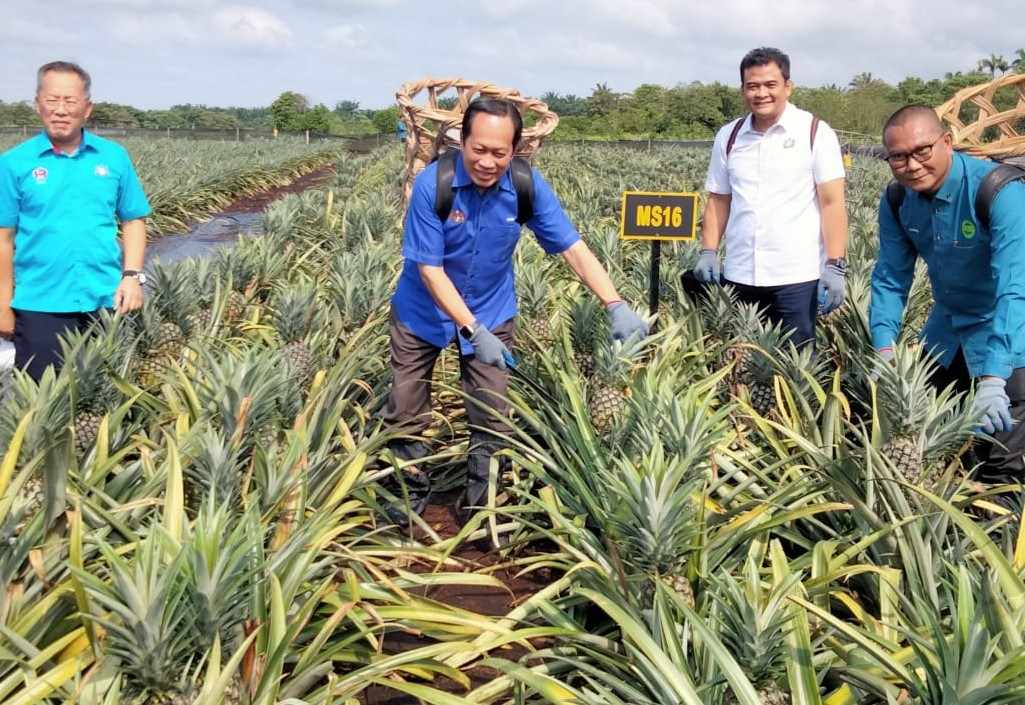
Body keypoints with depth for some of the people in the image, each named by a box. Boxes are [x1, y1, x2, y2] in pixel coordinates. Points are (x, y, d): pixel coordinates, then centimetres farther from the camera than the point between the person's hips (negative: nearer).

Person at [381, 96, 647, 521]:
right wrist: (473, 331, -31)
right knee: (405, 410, 7)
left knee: (491, 417, 4)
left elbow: (573, 248, -17)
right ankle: (411, 494, 29)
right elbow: (429, 268, -25)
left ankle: (479, 500, 22)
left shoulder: (528, 185, -18)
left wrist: (615, 306, -29)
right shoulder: (432, 183, -26)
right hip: (423, 310, -1)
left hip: (492, 311, 2)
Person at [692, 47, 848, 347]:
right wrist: (708, 252, 3)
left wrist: (835, 266, -12)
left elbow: (832, 203, -5)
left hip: (797, 277, -3)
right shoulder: (728, 136, 10)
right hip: (739, 277, 4)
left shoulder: (816, 133, -2)